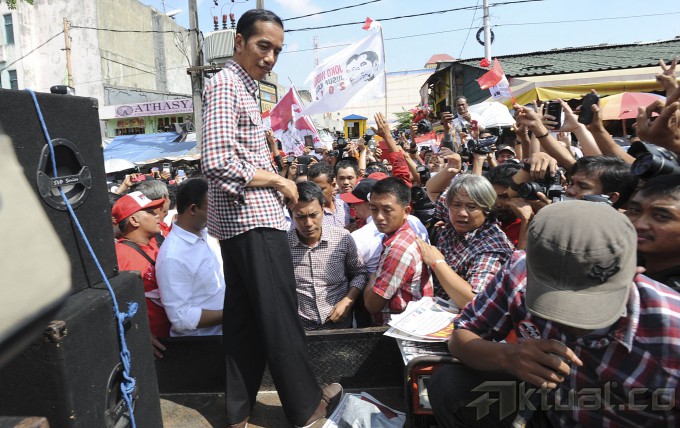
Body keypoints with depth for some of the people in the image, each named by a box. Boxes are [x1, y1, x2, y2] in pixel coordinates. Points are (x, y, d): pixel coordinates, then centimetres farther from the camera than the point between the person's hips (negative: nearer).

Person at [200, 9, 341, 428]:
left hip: (243, 220, 10)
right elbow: (218, 163, -24)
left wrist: (273, 179, 10)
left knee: (244, 315, 14)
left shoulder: (242, 86, 19)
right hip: (253, 220, -10)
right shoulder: (226, 85, -12)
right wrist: (278, 180, -13)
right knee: (280, 315, 1)